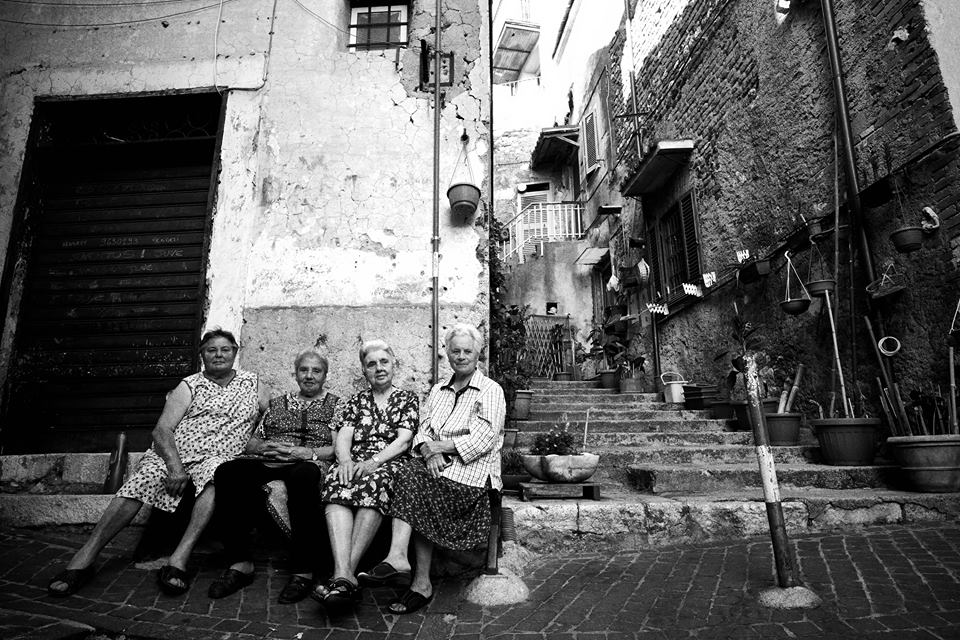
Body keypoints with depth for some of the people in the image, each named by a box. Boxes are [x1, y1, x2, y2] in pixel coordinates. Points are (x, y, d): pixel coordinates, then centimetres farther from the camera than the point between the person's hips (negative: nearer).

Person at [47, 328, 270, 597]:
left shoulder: (253, 383, 15)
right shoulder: (189, 386, 9)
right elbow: (162, 430, -1)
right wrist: (175, 467, -16)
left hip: (217, 458, -1)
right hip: (171, 453, 1)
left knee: (218, 475, -34)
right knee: (142, 482, -26)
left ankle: (180, 558, -38)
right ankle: (84, 559, -21)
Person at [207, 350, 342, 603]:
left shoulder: (335, 405, 15)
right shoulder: (277, 403, 27)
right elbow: (251, 443, 23)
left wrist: (305, 452, -12)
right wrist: (264, 447, 0)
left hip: (307, 464, -4)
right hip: (265, 462, 4)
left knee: (302, 476, -40)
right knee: (226, 472, -26)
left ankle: (303, 571, -32)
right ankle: (240, 563, -20)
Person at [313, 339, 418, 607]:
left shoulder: (408, 399, 14)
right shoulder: (356, 401, 23)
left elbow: (403, 440, 0)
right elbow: (343, 437, 9)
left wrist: (374, 461, -16)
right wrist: (345, 459, -14)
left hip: (390, 464, -2)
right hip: (355, 463, 3)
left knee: (374, 482, -37)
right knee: (336, 484, -32)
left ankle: (346, 572, -36)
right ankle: (343, 575, -43)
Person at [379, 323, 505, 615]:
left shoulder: (491, 391, 2)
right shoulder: (438, 390, 21)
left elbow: (482, 440, -9)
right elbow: (423, 430, 11)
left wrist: (437, 445, -10)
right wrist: (429, 452, -11)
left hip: (472, 469, -5)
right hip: (437, 465, 5)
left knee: (412, 481, -27)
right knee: (409, 472, -27)